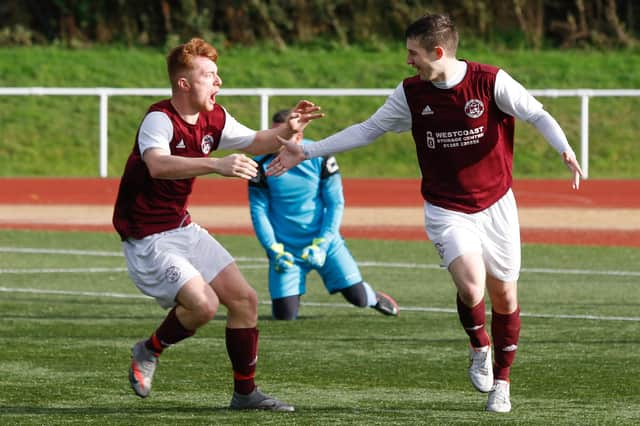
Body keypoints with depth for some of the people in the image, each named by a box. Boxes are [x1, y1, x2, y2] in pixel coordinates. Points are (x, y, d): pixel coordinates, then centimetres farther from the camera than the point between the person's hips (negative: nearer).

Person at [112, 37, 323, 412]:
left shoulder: (214, 119, 2)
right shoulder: (159, 120, -22)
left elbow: (254, 143, 19)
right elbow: (158, 165, -43)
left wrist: (287, 131, -3)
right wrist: (216, 165, -54)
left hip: (184, 229, 8)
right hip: (147, 238, -8)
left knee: (244, 300, 3)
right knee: (202, 303, -24)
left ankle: (246, 392, 16)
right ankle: (148, 352, 4)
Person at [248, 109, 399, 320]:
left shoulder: (319, 159, -9)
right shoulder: (263, 166, -10)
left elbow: (335, 204, -5)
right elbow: (259, 212, -6)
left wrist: (321, 243, -14)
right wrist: (274, 250, -14)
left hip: (323, 240, 1)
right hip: (285, 246, -1)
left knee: (356, 296, 1)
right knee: (284, 315, -8)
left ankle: (372, 298, 38)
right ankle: (292, 293, 28)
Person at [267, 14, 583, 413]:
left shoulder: (491, 81, -14)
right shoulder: (411, 94, -3)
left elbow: (537, 115, -14)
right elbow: (367, 129, 6)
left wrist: (565, 150, -33)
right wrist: (306, 151, 3)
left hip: (496, 205, -1)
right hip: (446, 211, 1)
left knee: (503, 294, 6)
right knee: (471, 287, -21)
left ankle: (501, 382, 26)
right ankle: (480, 349, 11)